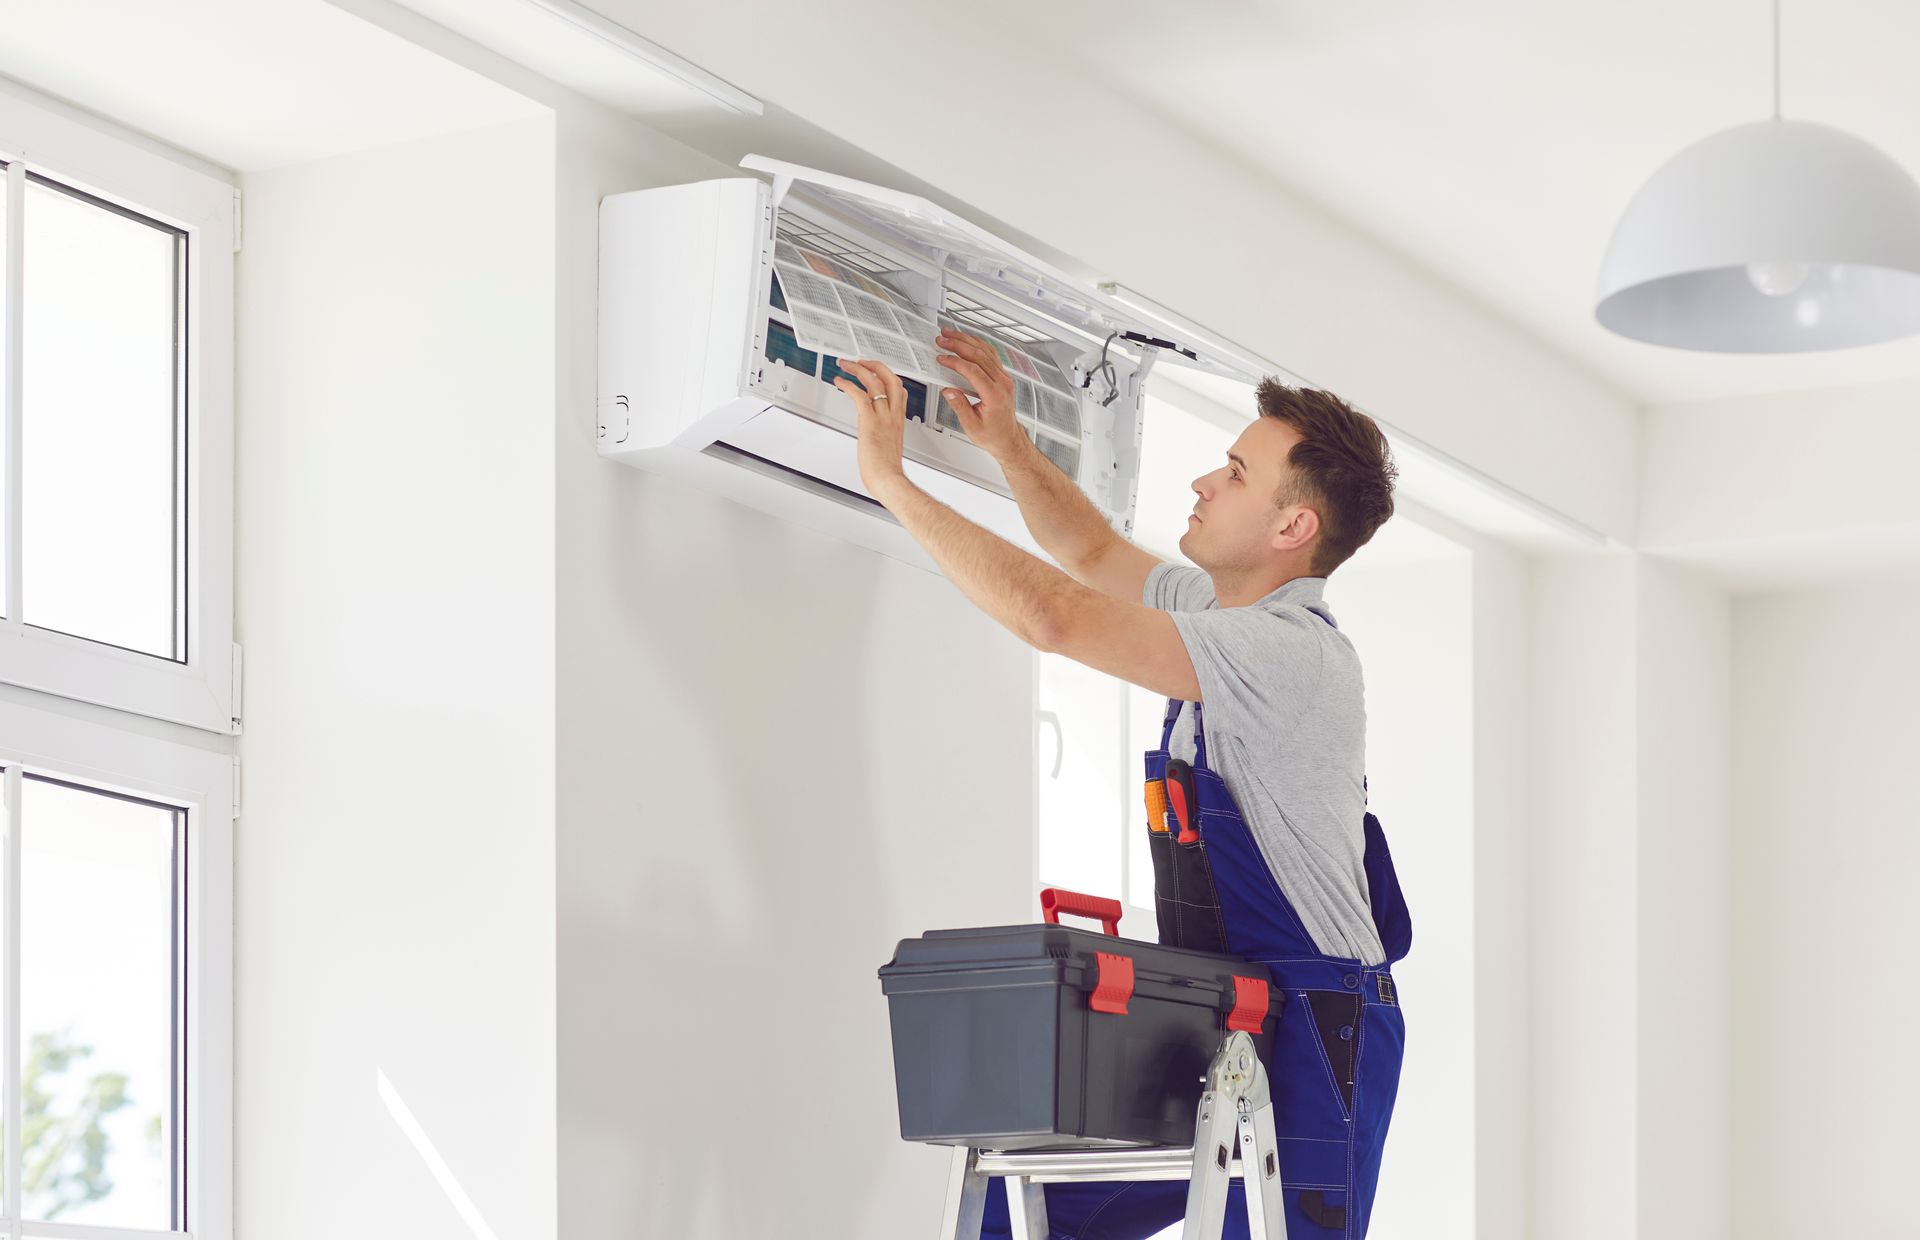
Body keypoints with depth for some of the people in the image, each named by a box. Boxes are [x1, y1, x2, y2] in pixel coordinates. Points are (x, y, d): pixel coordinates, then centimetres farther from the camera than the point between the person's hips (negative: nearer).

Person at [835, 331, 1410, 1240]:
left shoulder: (1294, 653, -19)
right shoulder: (1217, 610, 11)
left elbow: (1054, 617, -25)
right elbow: (1094, 555, 30)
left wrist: (888, 477, -18)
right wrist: (1008, 445, 13)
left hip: (1309, 1035, -10)